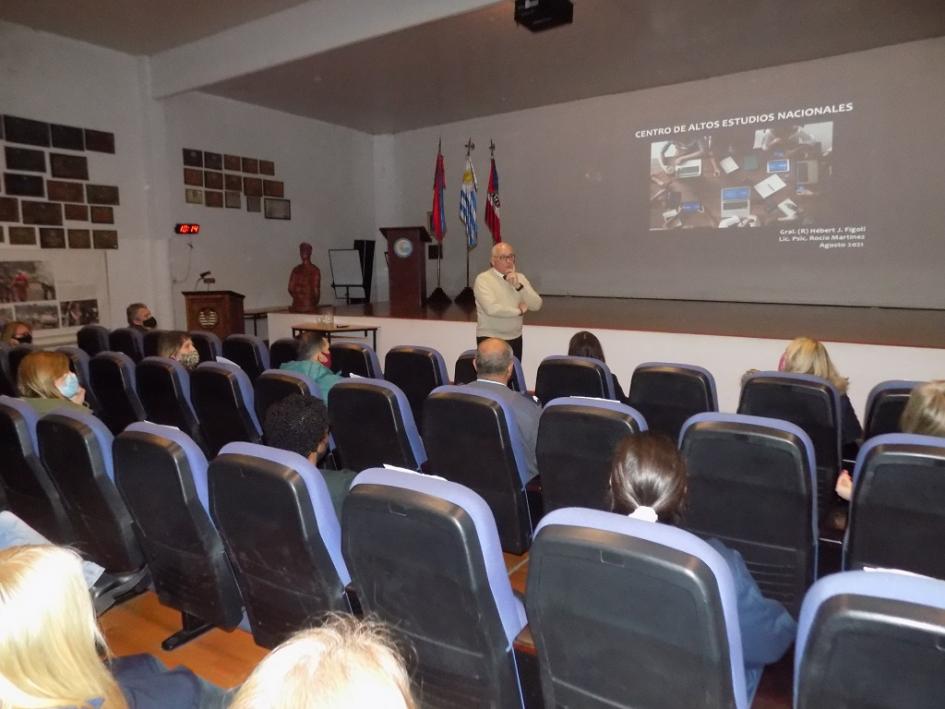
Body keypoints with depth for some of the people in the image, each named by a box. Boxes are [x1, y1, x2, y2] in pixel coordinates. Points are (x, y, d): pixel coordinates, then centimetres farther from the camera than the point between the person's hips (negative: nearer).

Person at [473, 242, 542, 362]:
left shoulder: (520, 278, 8)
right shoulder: (483, 279, -9)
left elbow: (537, 305, -2)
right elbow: (491, 308, -23)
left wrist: (518, 286, -15)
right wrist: (519, 311, -10)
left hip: (515, 338, 5)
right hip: (490, 339, -4)